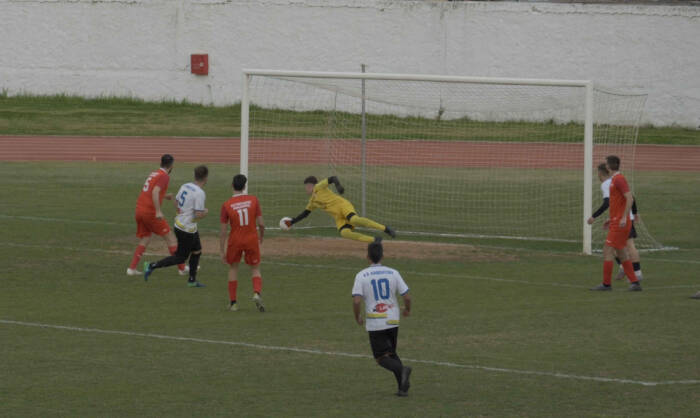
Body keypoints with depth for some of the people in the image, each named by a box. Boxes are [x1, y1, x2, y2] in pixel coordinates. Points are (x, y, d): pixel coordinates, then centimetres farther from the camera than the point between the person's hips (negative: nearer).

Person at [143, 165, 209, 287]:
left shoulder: (185, 186, 2)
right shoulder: (200, 193, -23)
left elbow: (176, 202, 15)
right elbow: (198, 215, -25)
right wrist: (205, 212, -4)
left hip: (179, 223, 9)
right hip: (187, 229, -9)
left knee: (197, 251, 20)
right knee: (180, 258, 3)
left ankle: (192, 280, 27)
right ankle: (152, 266, 1)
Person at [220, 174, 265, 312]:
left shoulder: (226, 205, -9)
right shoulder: (253, 200, -7)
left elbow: (223, 231, -6)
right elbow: (261, 223, -5)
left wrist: (222, 251, 1)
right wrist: (261, 236, 16)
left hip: (235, 241, 0)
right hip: (252, 239, 0)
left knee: (233, 268, 19)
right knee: (255, 269, 14)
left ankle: (233, 302, 18)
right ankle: (257, 293, -14)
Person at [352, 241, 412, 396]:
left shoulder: (361, 276, -8)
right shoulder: (393, 273, 0)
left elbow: (356, 301, -17)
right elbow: (407, 297, -2)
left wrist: (357, 317, 3)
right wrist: (407, 309, 20)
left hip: (374, 324, -3)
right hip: (392, 321, 3)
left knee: (382, 358, 5)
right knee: (391, 353, 19)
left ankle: (402, 369, -26)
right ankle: (403, 387, 3)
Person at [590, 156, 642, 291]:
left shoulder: (619, 179, -13)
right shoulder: (614, 179, 17)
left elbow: (629, 199, -22)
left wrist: (624, 218, -27)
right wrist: (612, 219, 23)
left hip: (619, 224, -10)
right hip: (616, 223, 10)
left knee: (607, 251, -8)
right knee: (622, 254, 10)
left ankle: (606, 284, -5)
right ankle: (635, 283, 10)